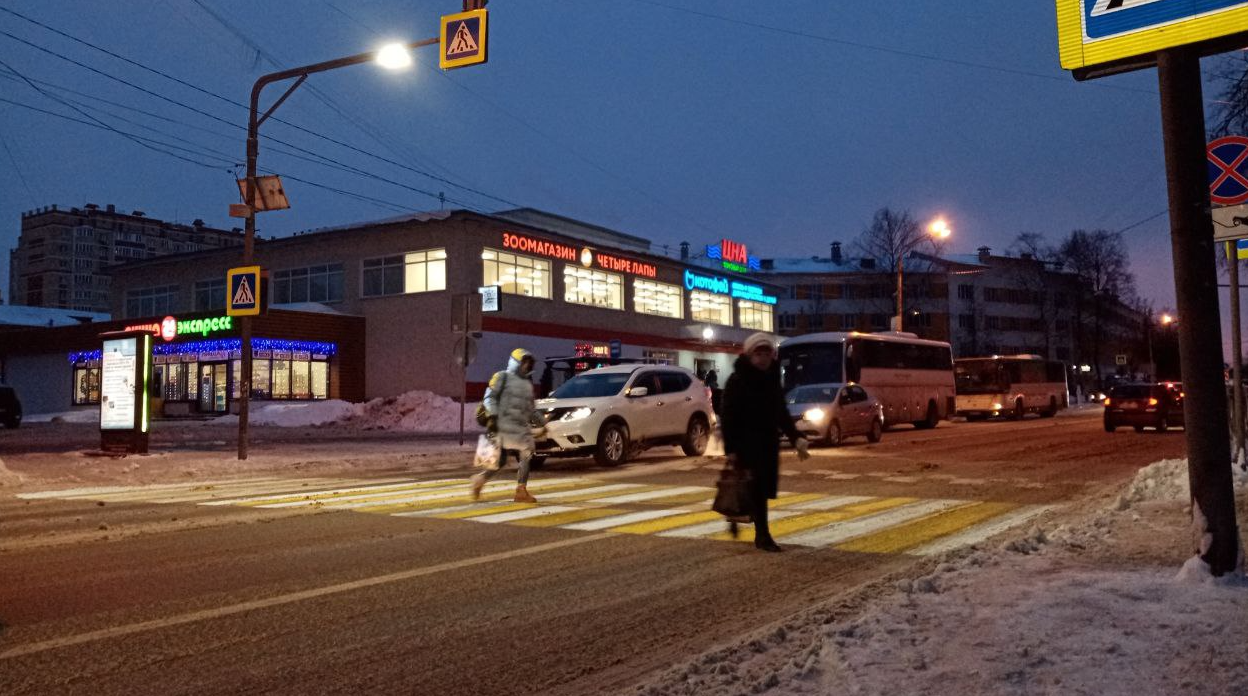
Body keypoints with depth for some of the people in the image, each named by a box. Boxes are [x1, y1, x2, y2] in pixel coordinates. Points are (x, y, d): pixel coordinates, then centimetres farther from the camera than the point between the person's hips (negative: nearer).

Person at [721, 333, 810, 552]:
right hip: (746, 442, -6)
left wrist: (795, 437, 8)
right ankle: (762, 535, -2)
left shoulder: (773, 379, 11)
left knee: (764, 487, 9)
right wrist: (730, 449, -18)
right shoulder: (737, 381, -9)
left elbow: (781, 413, 19)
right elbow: (728, 417, -12)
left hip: (768, 441, 6)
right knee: (756, 487, -8)